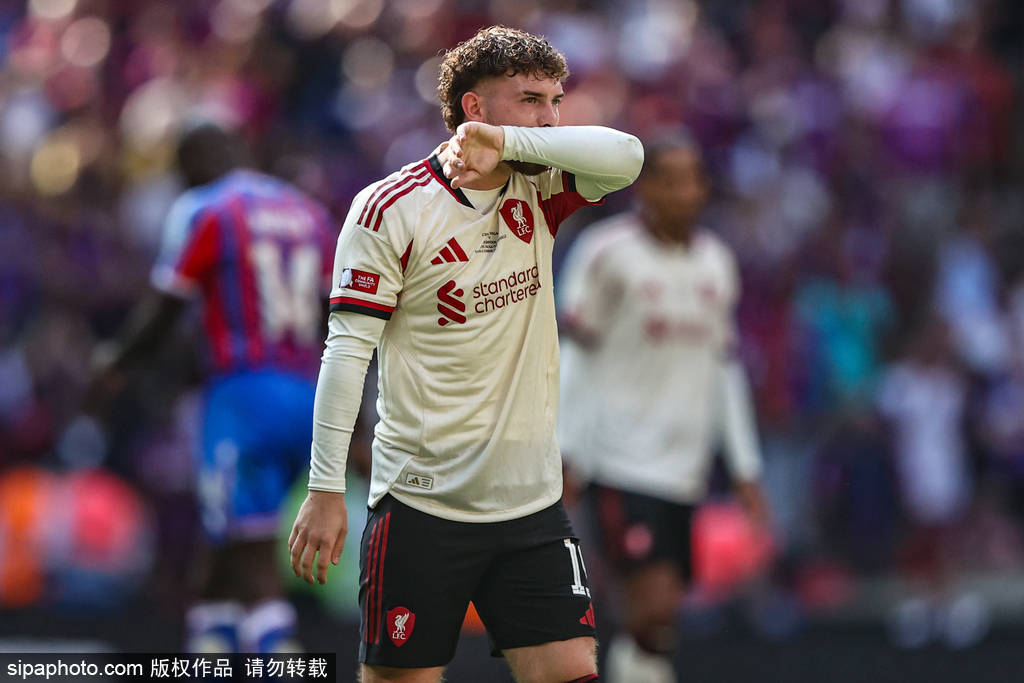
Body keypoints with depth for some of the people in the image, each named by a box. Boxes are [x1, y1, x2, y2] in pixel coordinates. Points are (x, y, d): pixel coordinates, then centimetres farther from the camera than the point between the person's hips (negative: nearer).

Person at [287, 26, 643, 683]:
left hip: (533, 499, 4)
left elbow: (625, 156, -12)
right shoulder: (390, 208, -7)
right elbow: (348, 350, -9)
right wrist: (326, 489, -14)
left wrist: (506, 141, -23)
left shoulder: (538, 192, 7)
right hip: (422, 502, -4)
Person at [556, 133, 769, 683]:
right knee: (654, 601, -17)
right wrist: (563, 453, -9)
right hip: (620, 462, -5)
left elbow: (724, 369, 18)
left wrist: (745, 470, 15)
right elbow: (573, 354, -4)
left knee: (657, 612, 4)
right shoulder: (607, 251, -5)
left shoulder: (716, 261, 12)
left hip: (684, 469, 6)